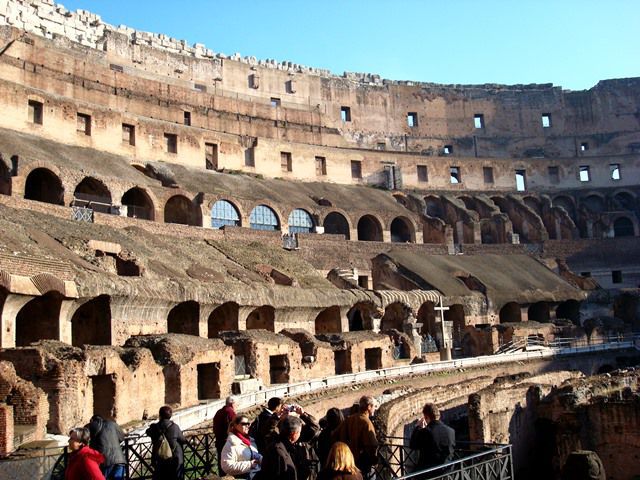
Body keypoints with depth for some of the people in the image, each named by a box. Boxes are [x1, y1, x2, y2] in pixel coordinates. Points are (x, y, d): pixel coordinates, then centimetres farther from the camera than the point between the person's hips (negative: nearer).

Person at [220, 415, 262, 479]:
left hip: (258, 474, 8)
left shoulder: (250, 440, 18)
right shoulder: (231, 444, -6)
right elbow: (227, 466, -15)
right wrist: (249, 464, -17)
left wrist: (260, 458, 6)